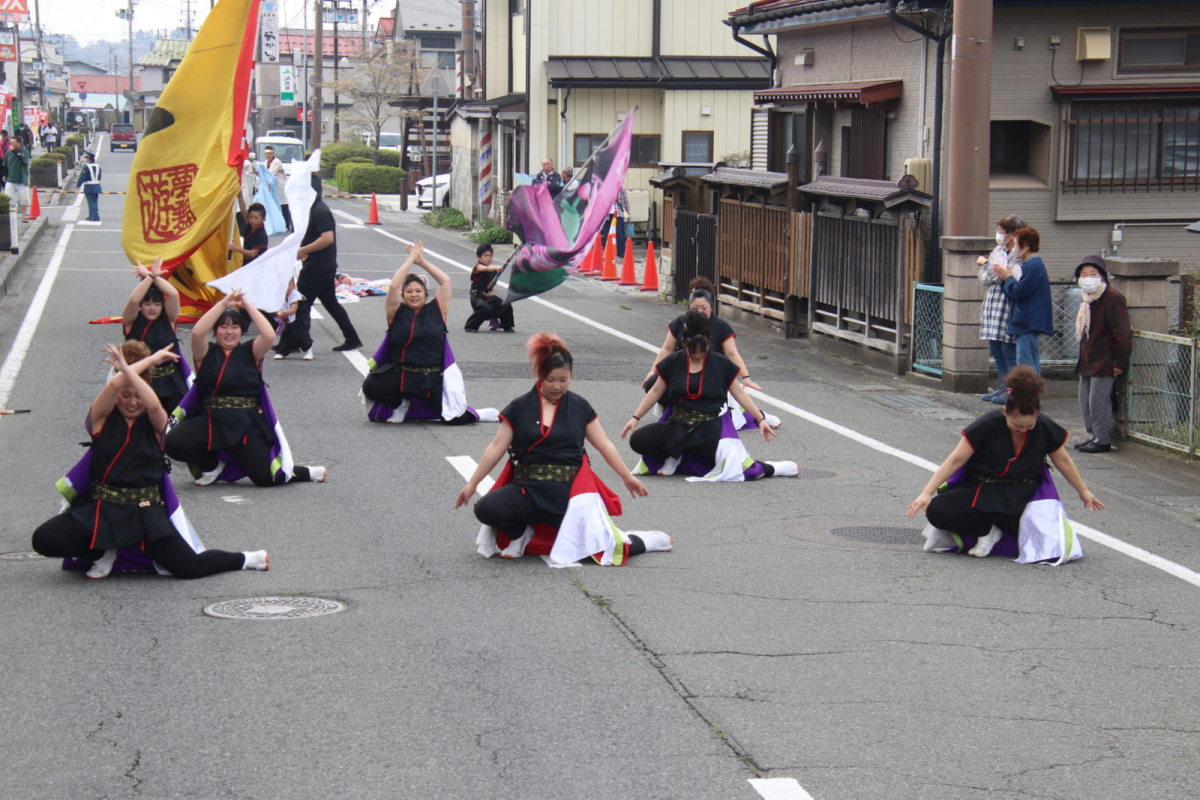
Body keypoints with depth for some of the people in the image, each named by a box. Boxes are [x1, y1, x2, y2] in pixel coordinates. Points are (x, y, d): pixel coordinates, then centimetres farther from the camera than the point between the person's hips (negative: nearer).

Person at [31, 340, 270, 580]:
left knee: (189, 568, -12)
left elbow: (153, 404, -22)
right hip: (100, 509, 1)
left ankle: (246, 559, 20)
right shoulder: (102, 418, 1)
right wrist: (151, 359, -13)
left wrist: (126, 369, -31)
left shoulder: (154, 423, 3)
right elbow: (115, 384, -19)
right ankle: (102, 552, 8)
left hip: (145, 514, -1)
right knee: (43, 540, -20)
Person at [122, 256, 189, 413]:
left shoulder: (168, 319, 3)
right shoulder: (132, 321, 0)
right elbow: (133, 300, -20)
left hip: (170, 383, 2)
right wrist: (149, 277, -19)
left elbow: (173, 294, -13)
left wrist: (155, 276, -12)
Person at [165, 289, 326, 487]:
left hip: (246, 423, -1)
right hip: (209, 420, 1)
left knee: (265, 477, -14)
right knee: (174, 443, -25)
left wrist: (246, 304, -8)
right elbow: (197, 333, -15)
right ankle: (212, 465, 7)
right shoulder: (206, 354, 6)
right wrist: (223, 303, -14)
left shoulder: (249, 353, 7)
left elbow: (269, 335, -13)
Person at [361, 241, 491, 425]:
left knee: (455, 419, -16)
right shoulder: (398, 313, 6)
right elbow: (393, 286, -7)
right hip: (400, 375, 0)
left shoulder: (436, 311, 8)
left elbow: (445, 281, 4)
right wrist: (411, 258, 0)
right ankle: (400, 403, 5)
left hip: (432, 380, 0)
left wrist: (422, 261, 7)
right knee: (370, 386, -27)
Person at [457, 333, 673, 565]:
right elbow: (497, 447, 3)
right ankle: (522, 533, 3)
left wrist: (627, 477, 16)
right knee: (485, 509, -28)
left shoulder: (579, 407, 8)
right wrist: (472, 484, -1)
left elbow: (604, 444, 14)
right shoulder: (520, 408, 4)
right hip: (528, 489, 0)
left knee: (600, 550, -15)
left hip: (569, 489, 0)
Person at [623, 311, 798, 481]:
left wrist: (761, 419, 1)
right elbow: (656, 392, 13)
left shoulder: (721, 364, 3)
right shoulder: (673, 362, 5)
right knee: (637, 440, -19)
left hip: (710, 426, -2)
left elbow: (739, 393, 7)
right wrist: (635, 418, 8)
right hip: (678, 424, 2)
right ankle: (676, 455, 3)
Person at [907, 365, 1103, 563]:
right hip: (980, 491, -1)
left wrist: (1084, 492, 23)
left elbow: (1062, 461, 10)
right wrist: (927, 493, -20)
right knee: (936, 511, -25)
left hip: (1024, 498, 1)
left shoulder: (1045, 429, -8)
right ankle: (988, 530, -6)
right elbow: (956, 460, -14)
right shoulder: (988, 426, -16)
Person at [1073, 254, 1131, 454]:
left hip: (1104, 363, -10)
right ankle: (1094, 436, 25)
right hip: (1088, 361, 10)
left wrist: (1120, 361, -18)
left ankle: (1103, 440, -1)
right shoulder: (1086, 299, 13)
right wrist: (1082, 357, 18)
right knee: (1086, 400, 14)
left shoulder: (1112, 298, -16)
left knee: (1098, 400, -9)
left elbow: (1122, 333, -17)